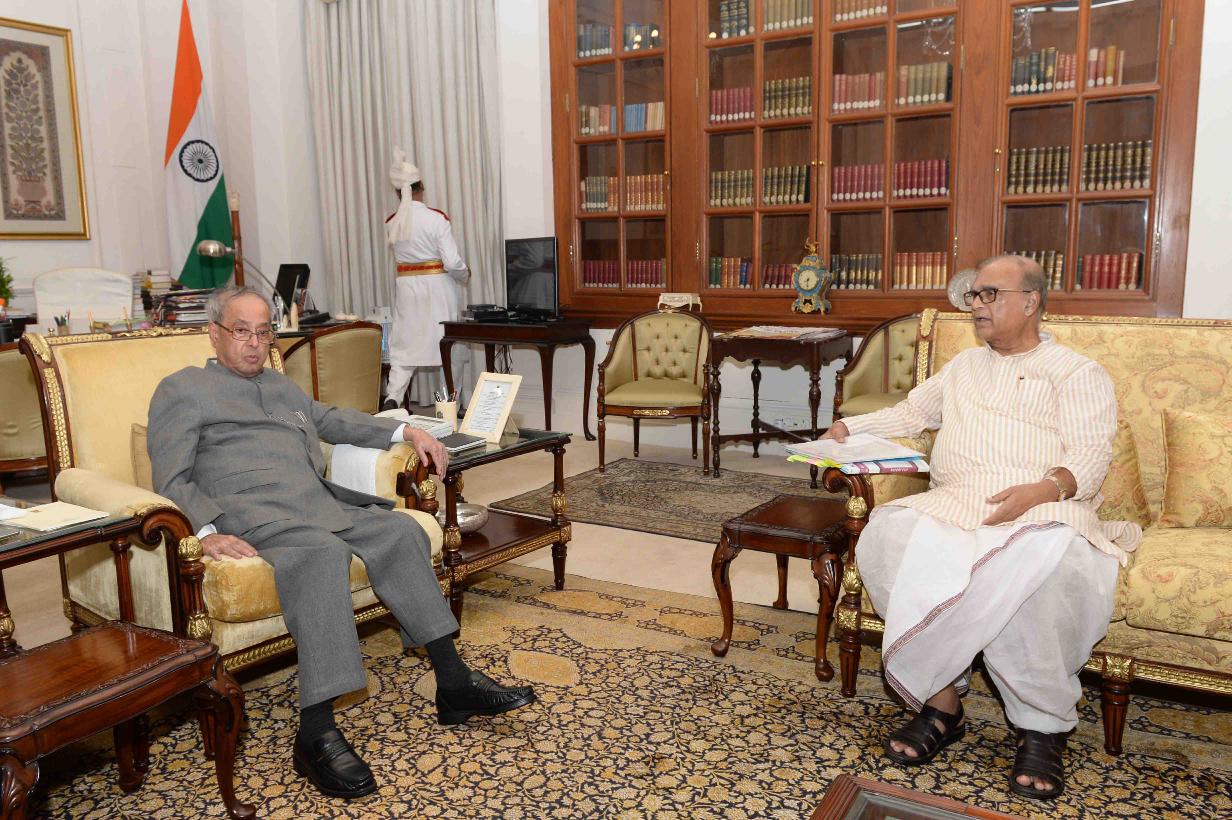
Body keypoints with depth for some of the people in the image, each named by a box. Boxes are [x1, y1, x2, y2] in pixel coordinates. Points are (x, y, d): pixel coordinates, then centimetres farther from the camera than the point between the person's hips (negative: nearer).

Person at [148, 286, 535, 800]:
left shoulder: (281, 385, 31)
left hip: (319, 505, 7)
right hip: (249, 513, -7)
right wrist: (207, 531, -19)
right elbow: (171, 481, 0)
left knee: (399, 530, -16)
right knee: (323, 551, -36)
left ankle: (453, 684, -17)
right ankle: (316, 734, -37)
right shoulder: (181, 390, 10)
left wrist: (406, 432, 22)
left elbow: (334, 420, 37)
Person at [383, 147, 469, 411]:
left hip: (406, 287, 3)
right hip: (437, 287, -3)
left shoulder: (392, 223, 0)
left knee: (403, 345, 7)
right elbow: (452, 262, -15)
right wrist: (465, 276, 4)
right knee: (443, 344, 8)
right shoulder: (437, 218, -13)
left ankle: (392, 398, -9)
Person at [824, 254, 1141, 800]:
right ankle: (940, 699, -23)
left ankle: (1042, 723, -21)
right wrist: (849, 428, 14)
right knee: (891, 533, -30)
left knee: (1046, 559, -41)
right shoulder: (965, 367, 31)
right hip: (954, 503, 4)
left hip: (1044, 507, -4)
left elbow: (1091, 453, -3)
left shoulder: (1076, 373, 11)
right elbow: (911, 412, 32)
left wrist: (1044, 489, -25)